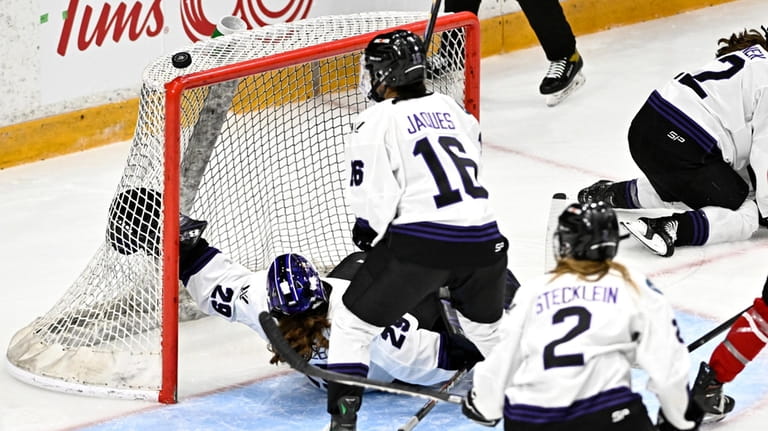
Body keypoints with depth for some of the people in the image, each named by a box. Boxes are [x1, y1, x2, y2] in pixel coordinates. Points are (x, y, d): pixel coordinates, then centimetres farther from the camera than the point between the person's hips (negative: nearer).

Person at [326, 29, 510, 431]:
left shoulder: (377, 120, -2)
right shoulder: (448, 106, 16)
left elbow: (373, 198, -6)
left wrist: (367, 233, 13)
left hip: (421, 244, -6)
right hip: (482, 240, 6)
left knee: (354, 323, 8)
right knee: (487, 326, 30)